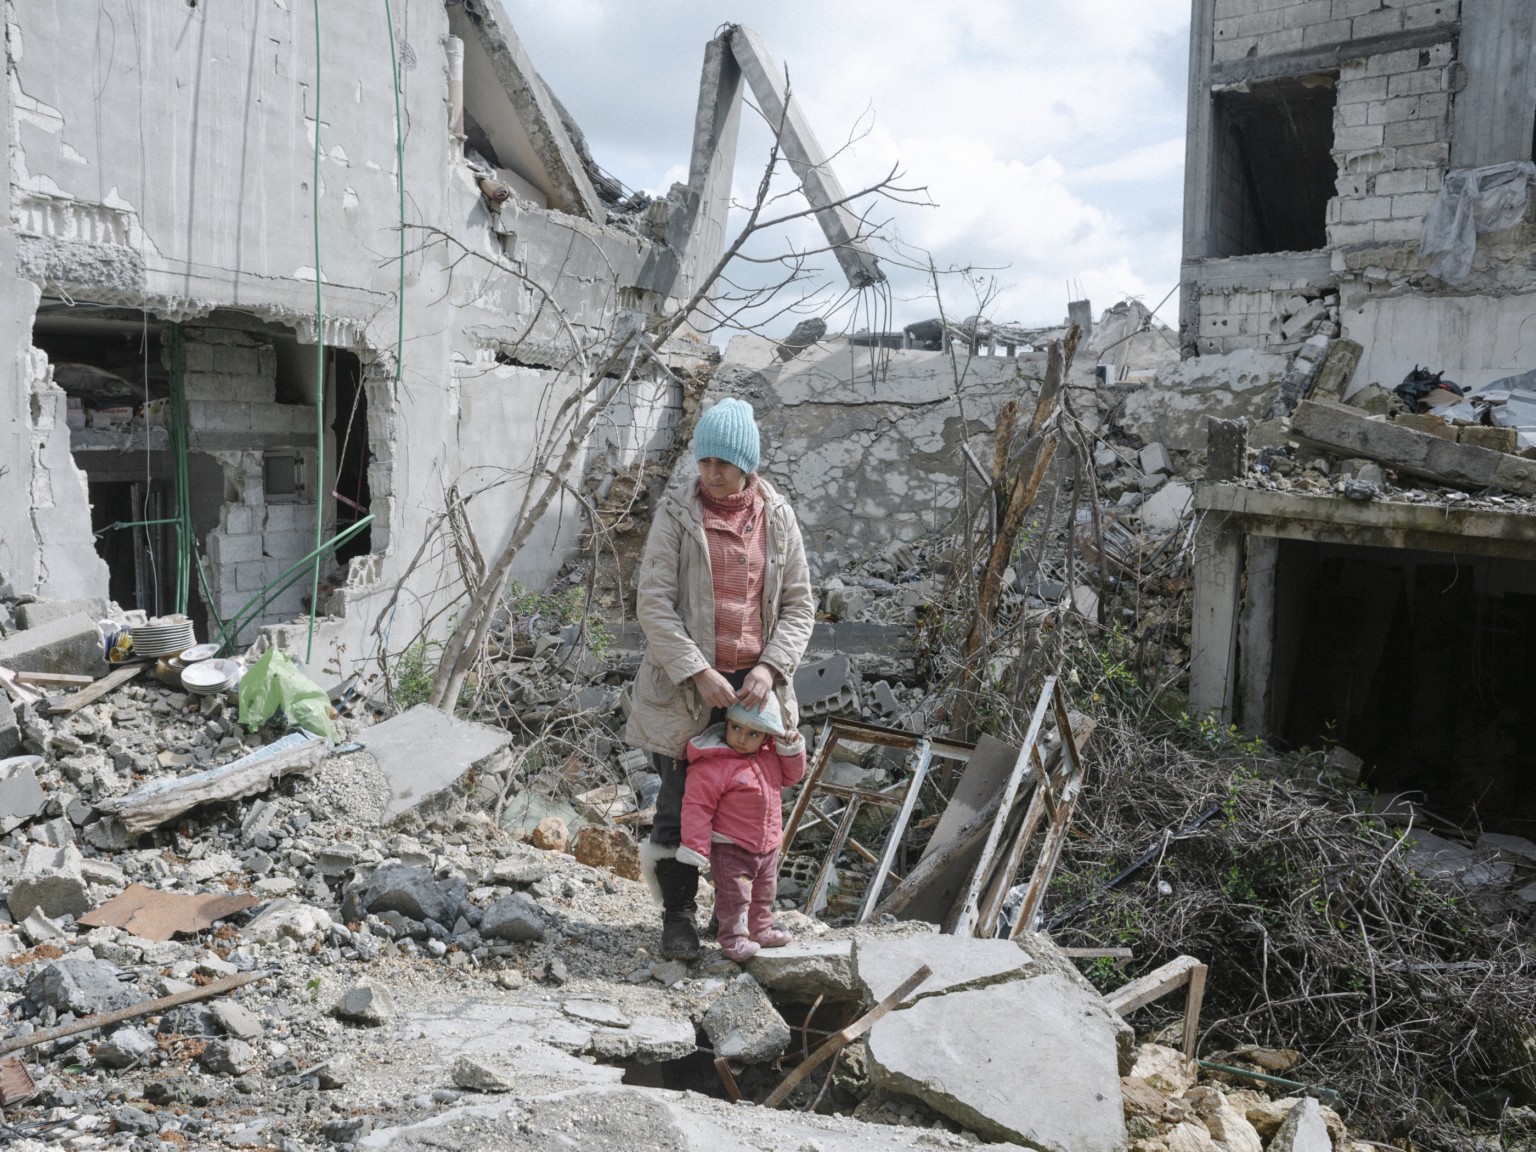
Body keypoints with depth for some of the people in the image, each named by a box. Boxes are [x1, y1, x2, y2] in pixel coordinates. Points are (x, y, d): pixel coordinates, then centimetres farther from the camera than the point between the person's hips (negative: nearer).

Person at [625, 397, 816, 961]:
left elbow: (799, 604, 5)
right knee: (681, 799, 3)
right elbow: (653, 602, -11)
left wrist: (770, 667, -10)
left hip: (754, 685, 3)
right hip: (685, 685, -2)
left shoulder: (777, 517, 2)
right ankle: (678, 911, 23)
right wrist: (699, 672, -18)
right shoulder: (676, 513, -6)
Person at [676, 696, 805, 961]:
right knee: (734, 895, -7)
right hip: (730, 849, -7)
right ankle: (733, 938, 7)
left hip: (767, 847, 7)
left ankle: (760, 929, 39)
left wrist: (792, 749, -2)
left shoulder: (771, 756, 1)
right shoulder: (714, 764, -23)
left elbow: (792, 776, 17)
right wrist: (696, 846, -22)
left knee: (763, 894, 22)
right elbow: (696, 805, -21)